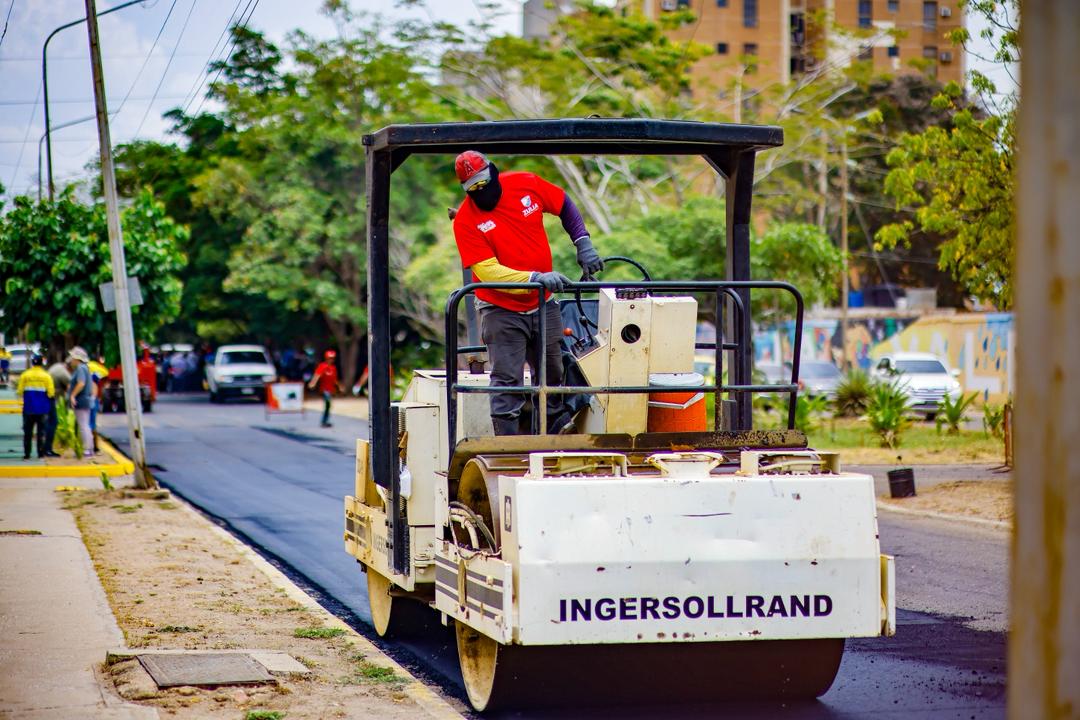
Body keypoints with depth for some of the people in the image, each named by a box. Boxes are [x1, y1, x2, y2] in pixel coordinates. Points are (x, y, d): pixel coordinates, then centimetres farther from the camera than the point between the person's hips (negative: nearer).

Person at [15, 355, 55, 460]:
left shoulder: (24, 375, -1)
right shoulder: (46, 376, -4)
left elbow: (20, 391, -4)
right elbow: (51, 393, -8)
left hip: (28, 409, 1)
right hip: (42, 409, -1)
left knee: (27, 432, 7)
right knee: (41, 432, 7)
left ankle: (27, 454, 4)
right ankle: (41, 453, 4)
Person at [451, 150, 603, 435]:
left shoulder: (526, 185, -6)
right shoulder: (465, 221, -16)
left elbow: (565, 205, 12)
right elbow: (488, 272, -22)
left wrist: (583, 244, 0)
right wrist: (537, 278, -32)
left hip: (543, 305, 4)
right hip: (502, 312, -4)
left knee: (552, 375, 13)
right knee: (507, 382, -9)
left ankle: (556, 431, 26)